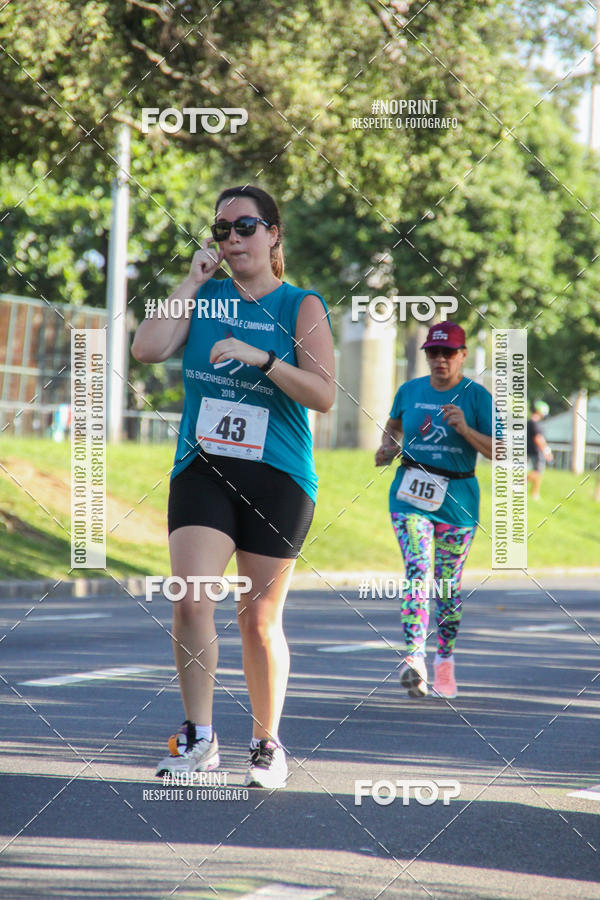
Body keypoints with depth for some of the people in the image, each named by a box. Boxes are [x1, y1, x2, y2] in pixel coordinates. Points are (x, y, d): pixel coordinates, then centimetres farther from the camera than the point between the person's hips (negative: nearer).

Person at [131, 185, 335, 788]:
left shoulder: (300, 306, 1)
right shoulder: (205, 297, 10)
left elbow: (322, 394, -9)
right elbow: (147, 348, -4)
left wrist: (259, 356, -21)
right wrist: (191, 282, -2)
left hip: (277, 477, -2)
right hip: (202, 468, 2)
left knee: (259, 619, 5)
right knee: (190, 600, -15)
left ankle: (266, 744, 19)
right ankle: (198, 737, -5)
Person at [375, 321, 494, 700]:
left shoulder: (477, 396, -2)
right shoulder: (410, 391, 7)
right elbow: (394, 425, 27)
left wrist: (466, 430, -20)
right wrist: (388, 446, 6)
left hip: (457, 500, -1)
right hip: (411, 495, 1)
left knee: (448, 584, 8)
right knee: (418, 571, -18)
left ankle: (445, 665, 25)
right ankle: (414, 659, -30)